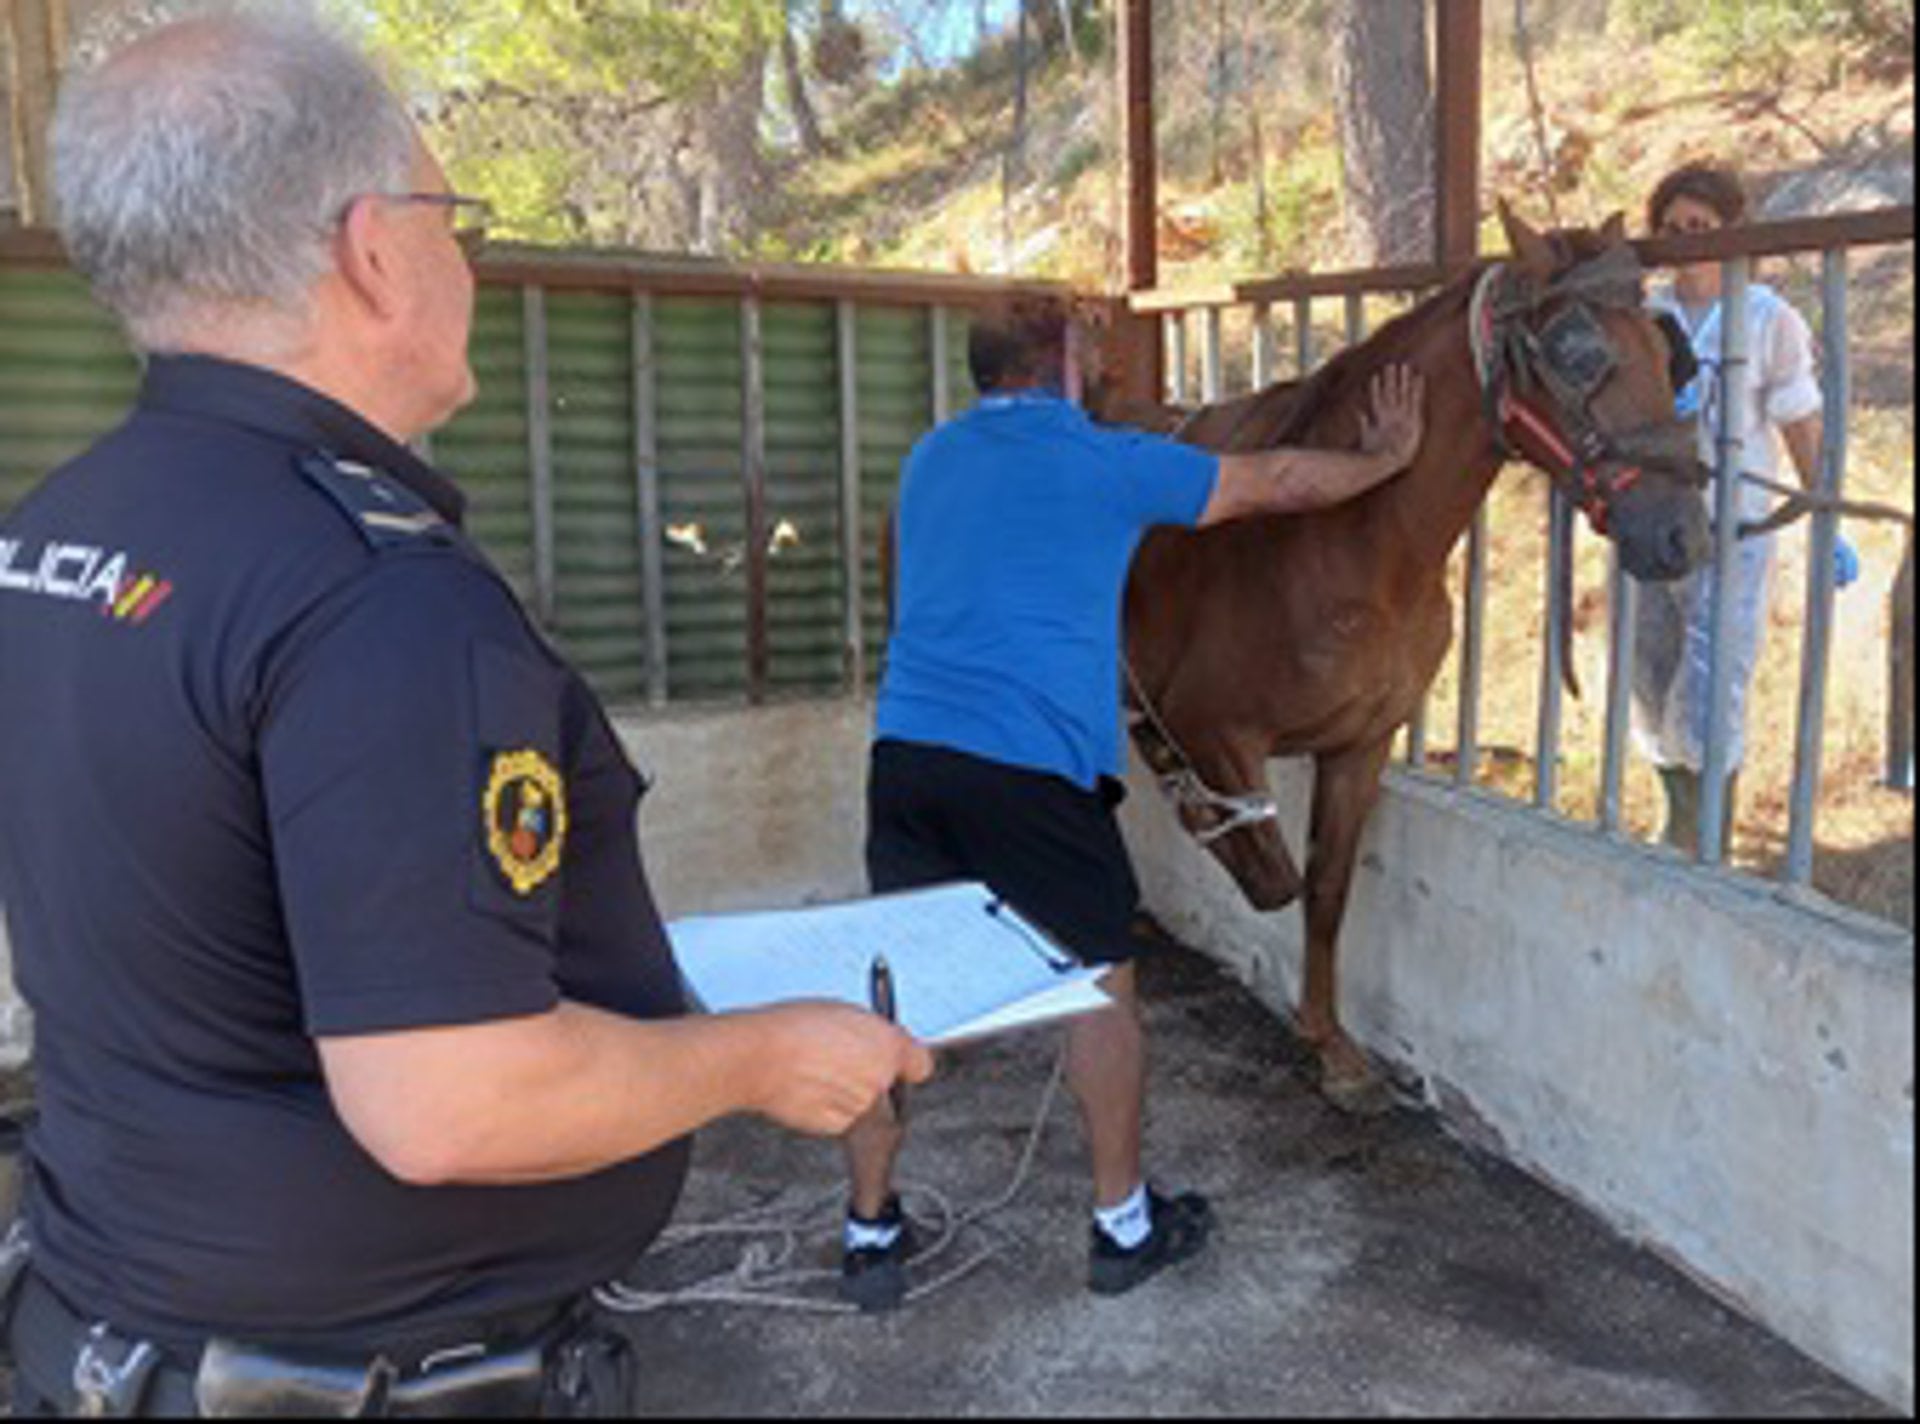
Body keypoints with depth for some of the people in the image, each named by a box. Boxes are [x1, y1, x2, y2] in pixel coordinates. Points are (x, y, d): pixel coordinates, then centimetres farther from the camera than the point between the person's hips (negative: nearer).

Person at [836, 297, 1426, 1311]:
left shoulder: (929, 458, 18)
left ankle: (869, 1235, 19)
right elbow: (1276, 484, 10)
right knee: (1100, 985, 13)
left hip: (906, 751, 5)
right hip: (1034, 763, -5)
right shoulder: (1105, 462, 1)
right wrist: (1385, 457, 29)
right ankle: (1124, 1224, 25)